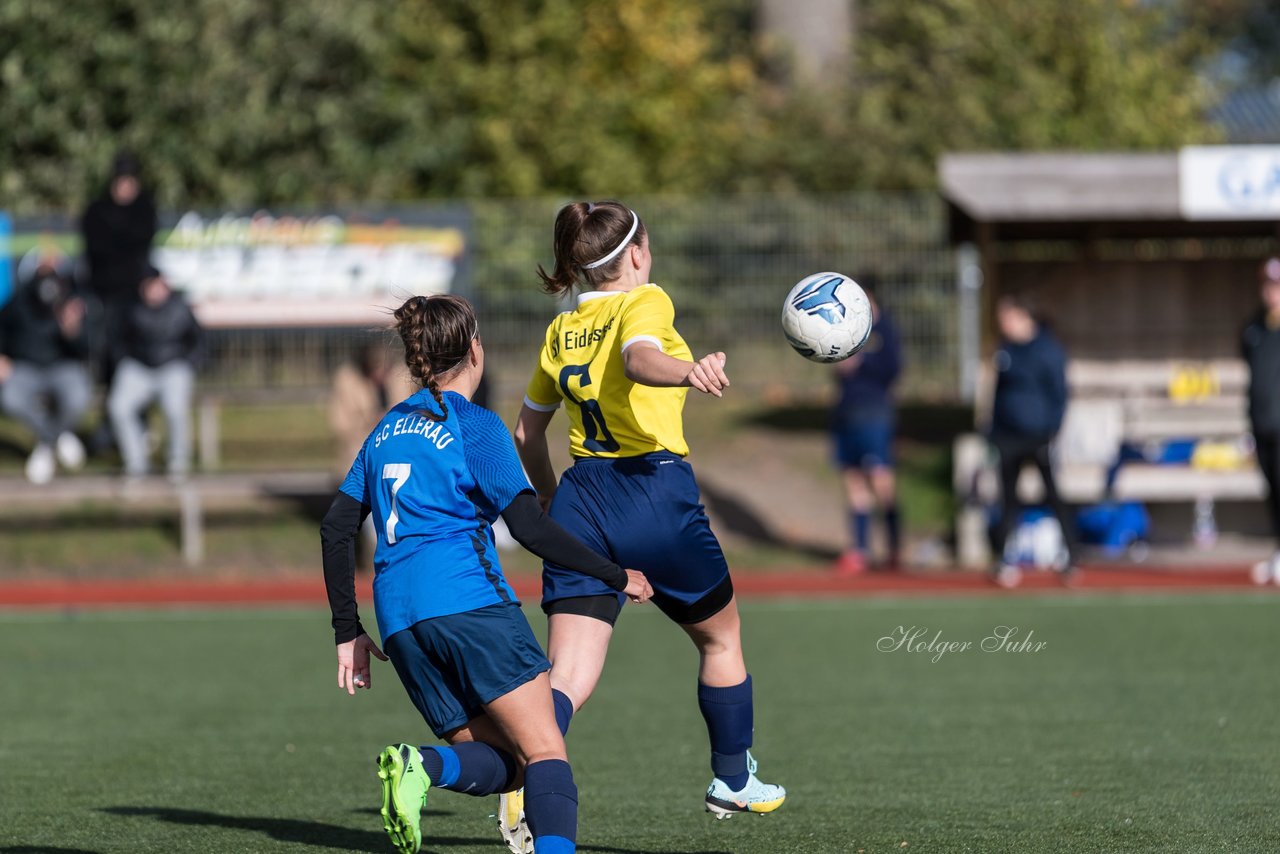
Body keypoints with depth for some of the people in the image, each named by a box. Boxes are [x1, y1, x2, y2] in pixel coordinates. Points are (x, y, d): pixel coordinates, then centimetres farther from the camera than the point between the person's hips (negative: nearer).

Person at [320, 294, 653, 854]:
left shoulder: (386, 430, 22)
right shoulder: (475, 426, 2)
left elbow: (336, 530, 20)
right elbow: (531, 529, -4)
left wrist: (347, 633, 24)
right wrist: (616, 576, 6)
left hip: (399, 619, 6)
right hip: (470, 602, -6)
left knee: (505, 762, 5)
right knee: (546, 752, -11)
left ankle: (419, 767, -25)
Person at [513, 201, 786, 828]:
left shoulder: (560, 332, 14)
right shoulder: (644, 301, -4)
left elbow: (526, 432, 21)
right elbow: (639, 359, -28)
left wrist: (549, 496, 37)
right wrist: (691, 371, -48)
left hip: (581, 498, 5)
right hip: (655, 493, -5)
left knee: (567, 677, -4)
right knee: (720, 636, 21)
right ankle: (732, 782, 33)